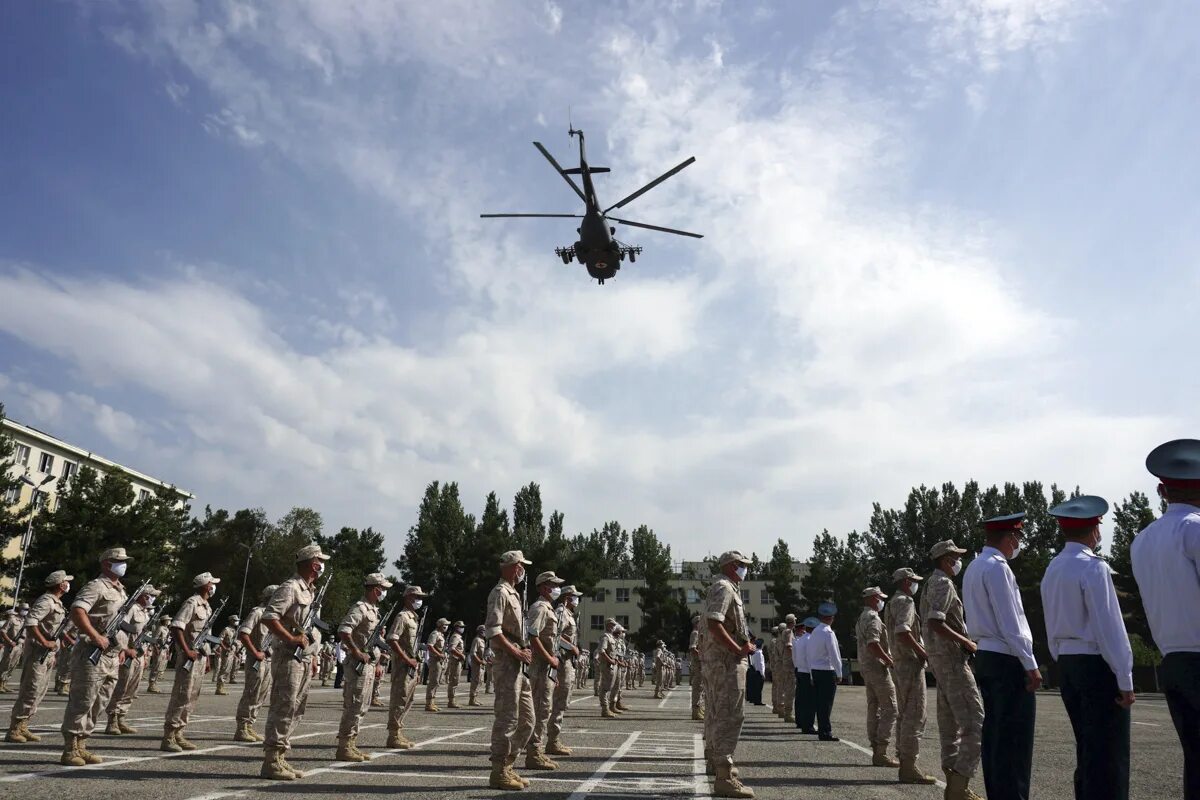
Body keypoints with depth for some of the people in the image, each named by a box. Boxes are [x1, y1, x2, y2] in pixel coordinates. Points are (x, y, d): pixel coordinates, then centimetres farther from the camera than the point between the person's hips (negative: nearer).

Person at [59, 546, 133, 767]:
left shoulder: (121, 590, 19)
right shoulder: (96, 586, -9)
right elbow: (77, 612, -24)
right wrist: (96, 637, -26)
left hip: (111, 657, 9)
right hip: (92, 654, -9)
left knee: (97, 704, 12)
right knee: (81, 703, -4)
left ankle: (80, 746, 19)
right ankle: (70, 750, 3)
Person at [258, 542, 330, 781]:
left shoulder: (311, 590, 18)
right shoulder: (290, 588, -12)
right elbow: (268, 618, -21)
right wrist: (292, 639, -21)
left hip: (305, 658, 10)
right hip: (289, 657, -10)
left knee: (296, 710, 12)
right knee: (283, 708, -7)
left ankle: (280, 758, 19)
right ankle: (271, 762, -2)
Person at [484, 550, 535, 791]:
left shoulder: (513, 593, 19)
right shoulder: (500, 592, -11)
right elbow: (492, 630, -21)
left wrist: (523, 652, 12)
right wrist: (517, 652, -19)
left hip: (519, 665, 10)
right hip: (506, 663, -10)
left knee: (526, 719, 13)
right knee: (507, 719, -4)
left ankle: (507, 765, 21)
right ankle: (499, 773, 5)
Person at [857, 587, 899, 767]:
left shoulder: (862, 618, 19)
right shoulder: (873, 618, -14)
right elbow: (873, 644, -24)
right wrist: (891, 662, -18)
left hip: (866, 667, 10)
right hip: (878, 667, -10)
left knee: (874, 709, 10)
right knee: (890, 710, -7)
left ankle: (876, 751, 13)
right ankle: (881, 753, -10)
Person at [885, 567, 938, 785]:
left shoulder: (891, 603, 20)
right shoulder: (905, 601, -11)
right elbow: (902, 632, -25)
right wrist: (922, 652, -17)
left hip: (900, 664, 10)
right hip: (911, 663, -10)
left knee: (904, 715, 13)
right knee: (915, 715, -9)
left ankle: (904, 762, 17)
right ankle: (909, 767, -9)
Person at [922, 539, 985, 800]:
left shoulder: (933, 584, 19)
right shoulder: (943, 583, -13)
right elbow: (935, 623, -24)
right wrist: (967, 642, -16)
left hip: (940, 659, 10)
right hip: (952, 659, -10)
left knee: (950, 723, 11)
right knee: (975, 722, -10)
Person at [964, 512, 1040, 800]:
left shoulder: (974, 567, 16)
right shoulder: (997, 567, -13)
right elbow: (1009, 624, -17)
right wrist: (1031, 665, -14)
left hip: (985, 657, 9)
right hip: (1008, 660, -9)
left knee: (994, 733, 13)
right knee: (1015, 740, -6)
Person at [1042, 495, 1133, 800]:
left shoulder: (1052, 570, 11)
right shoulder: (1093, 567, -14)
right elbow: (1109, 627, -16)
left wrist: (1063, 663, 18)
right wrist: (1125, 679, -12)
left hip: (1067, 664, 8)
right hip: (1098, 664, -8)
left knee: (1086, 749, 17)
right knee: (1109, 753, -2)